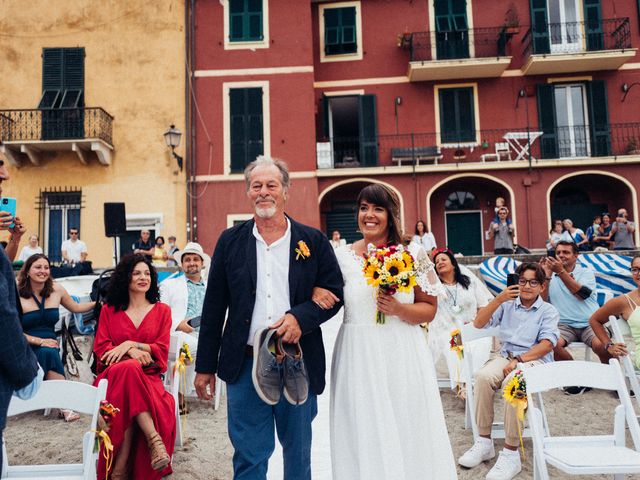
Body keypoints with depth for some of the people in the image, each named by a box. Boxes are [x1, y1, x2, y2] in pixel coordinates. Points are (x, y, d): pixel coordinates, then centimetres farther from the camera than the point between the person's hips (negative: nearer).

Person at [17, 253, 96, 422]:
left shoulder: (57, 290, 6)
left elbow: (76, 308, 22)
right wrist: (40, 341, -15)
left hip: (50, 346, 3)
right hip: (26, 350, -3)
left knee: (49, 353, -32)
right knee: (48, 353, -34)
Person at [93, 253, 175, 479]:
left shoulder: (162, 310, 15)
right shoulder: (109, 310, 17)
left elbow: (162, 349, 5)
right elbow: (100, 349, 5)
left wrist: (129, 344, -11)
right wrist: (132, 353, -14)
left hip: (148, 376, 0)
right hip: (115, 375, 0)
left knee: (129, 401, -38)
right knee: (129, 368, -39)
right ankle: (154, 439, -42)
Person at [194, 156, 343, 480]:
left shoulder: (313, 241, 1)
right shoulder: (230, 241, 3)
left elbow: (334, 292, 2)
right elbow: (213, 307, 4)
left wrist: (300, 317, -17)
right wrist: (205, 366, 4)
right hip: (245, 366, 0)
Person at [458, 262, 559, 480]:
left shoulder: (548, 311, 8)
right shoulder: (507, 304, 16)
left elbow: (547, 344, -7)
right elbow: (478, 323, 6)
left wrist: (519, 360, -20)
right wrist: (498, 300, -5)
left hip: (535, 359, -3)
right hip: (505, 356, 3)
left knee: (512, 382, -38)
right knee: (483, 376, -31)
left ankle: (511, 453, -28)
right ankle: (484, 442, -19)